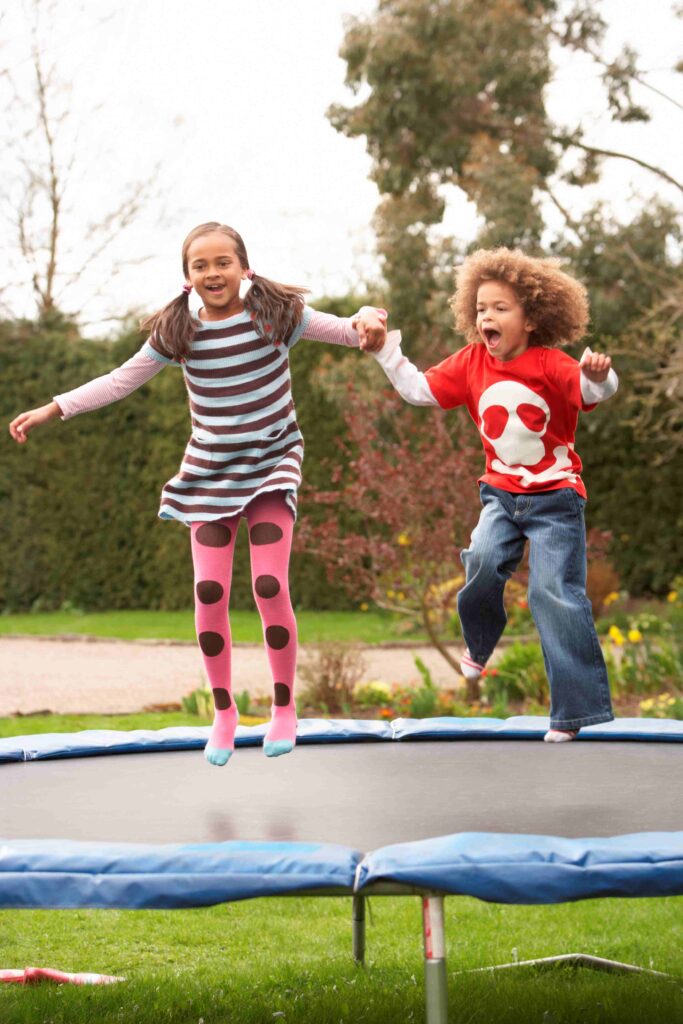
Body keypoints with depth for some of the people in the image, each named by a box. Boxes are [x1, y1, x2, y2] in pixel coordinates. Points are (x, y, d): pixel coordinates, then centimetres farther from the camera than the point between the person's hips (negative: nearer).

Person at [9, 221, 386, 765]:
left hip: (272, 464, -2)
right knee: (210, 593, -4)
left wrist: (366, 322, -33)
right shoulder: (178, 334, -2)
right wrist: (52, 409, 3)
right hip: (209, 472, 2)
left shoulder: (277, 314, -8)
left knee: (270, 586, -13)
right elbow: (120, 381, 6)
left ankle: (284, 708, 6)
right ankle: (224, 712, 14)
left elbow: (349, 331, -8)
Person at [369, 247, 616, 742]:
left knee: (555, 594, -11)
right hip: (502, 493, 4)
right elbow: (418, 389, 6)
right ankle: (479, 645, 10)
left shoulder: (551, 366, -17)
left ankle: (575, 709, -5)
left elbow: (592, 391, -32)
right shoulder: (471, 362, 0)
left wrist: (598, 376, -54)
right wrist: (385, 348, -1)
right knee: (482, 562, -22)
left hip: (555, 497, -4)